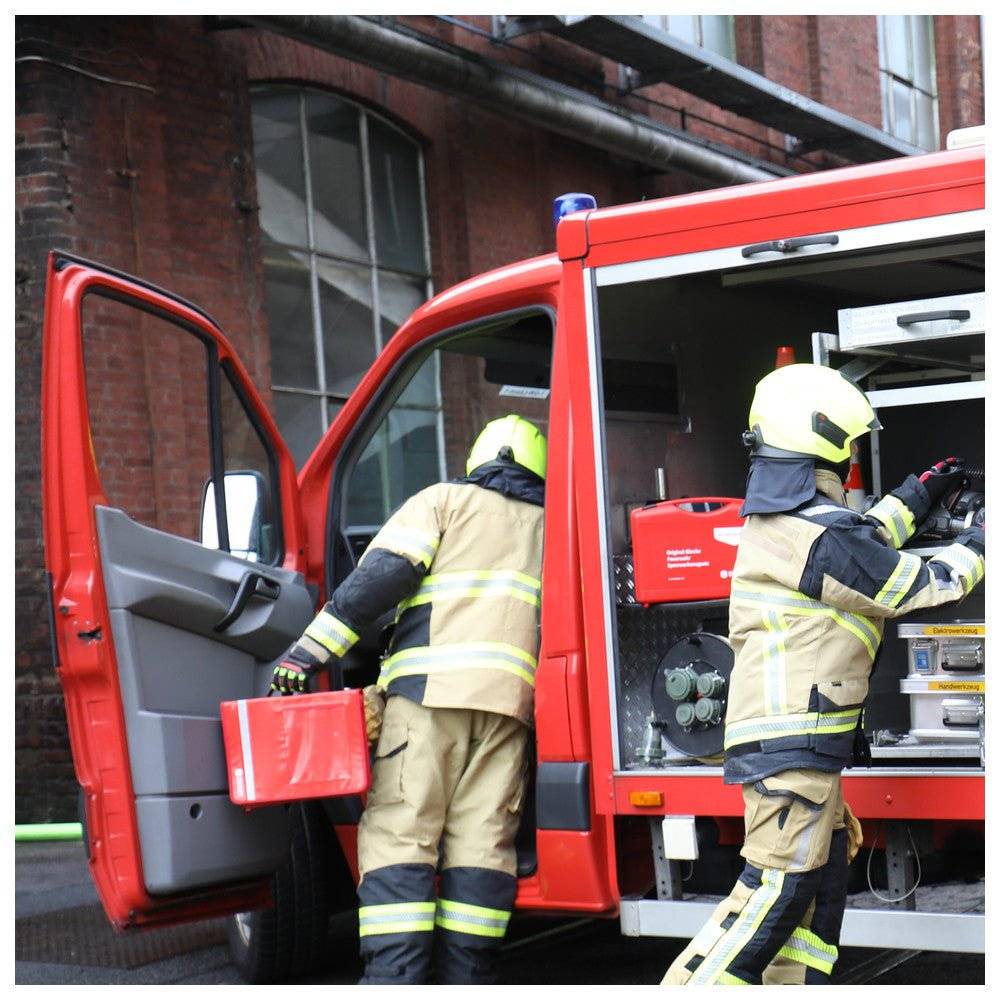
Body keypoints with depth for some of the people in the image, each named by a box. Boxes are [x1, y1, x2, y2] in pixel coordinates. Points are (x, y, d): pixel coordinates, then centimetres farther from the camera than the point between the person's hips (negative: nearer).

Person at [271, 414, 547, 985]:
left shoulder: (447, 500, 14)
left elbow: (381, 576, 0)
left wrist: (309, 652, -3)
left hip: (429, 686, -4)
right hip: (510, 699, 4)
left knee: (399, 835, -5)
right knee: (482, 840, 4)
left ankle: (393, 979, -14)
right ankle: (465, 980, 1)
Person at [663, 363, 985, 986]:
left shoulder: (778, 518, 15)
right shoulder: (817, 533, -16)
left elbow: (863, 543, 34)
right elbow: (921, 586, -9)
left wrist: (921, 494, 38)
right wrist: (978, 544, 7)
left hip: (801, 745, 11)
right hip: (793, 741, -11)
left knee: (823, 883, 13)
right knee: (779, 886, -11)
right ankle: (694, 986, -11)